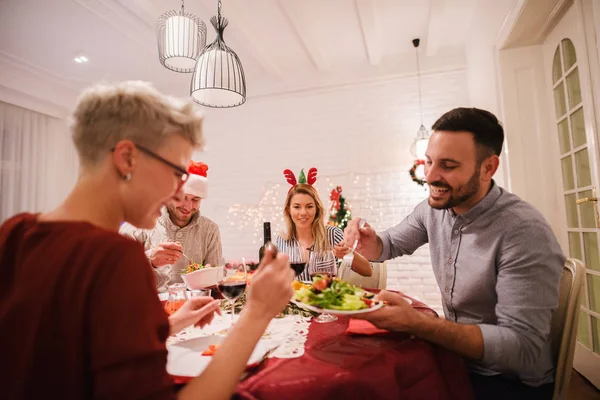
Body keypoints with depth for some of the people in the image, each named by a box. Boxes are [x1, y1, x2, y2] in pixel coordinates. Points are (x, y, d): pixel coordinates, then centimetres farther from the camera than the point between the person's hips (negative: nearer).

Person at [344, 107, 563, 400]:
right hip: (454, 358, 5)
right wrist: (370, 243, -17)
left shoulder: (524, 233, -27)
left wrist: (416, 324, -40)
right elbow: (392, 244, 7)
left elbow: (524, 349, -28)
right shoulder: (434, 208, -7)